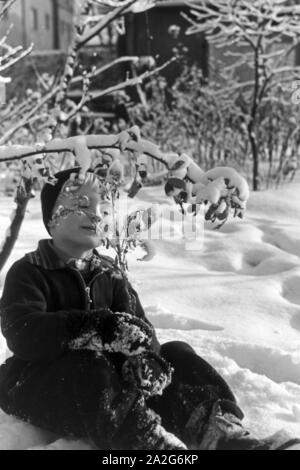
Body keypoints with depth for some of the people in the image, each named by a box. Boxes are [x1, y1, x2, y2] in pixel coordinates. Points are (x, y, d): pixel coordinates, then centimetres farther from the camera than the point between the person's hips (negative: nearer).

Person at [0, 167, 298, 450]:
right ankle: (157, 444, -57)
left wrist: (146, 355, -27)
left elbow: (138, 326, -1)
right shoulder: (28, 272, -5)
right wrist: (102, 327, -37)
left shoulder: (108, 274, 13)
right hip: (36, 383, -5)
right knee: (88, 367, -36)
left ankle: (226, 434, -36)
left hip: (102, 377, 5)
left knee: (175, 353, -14)